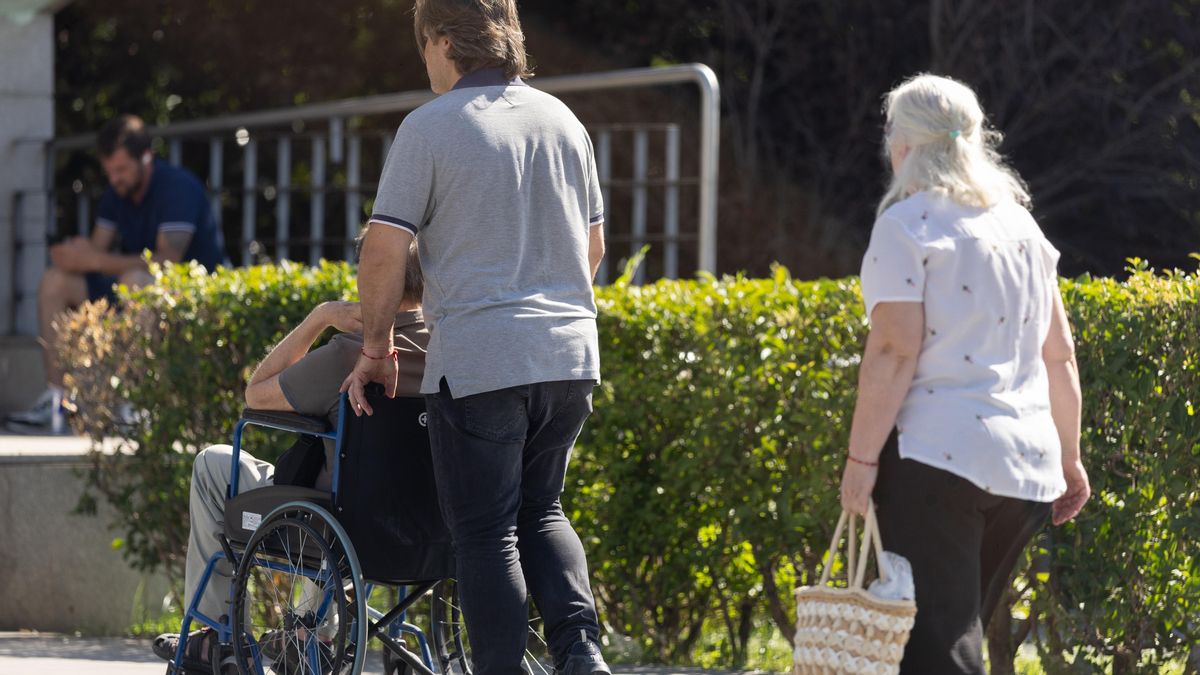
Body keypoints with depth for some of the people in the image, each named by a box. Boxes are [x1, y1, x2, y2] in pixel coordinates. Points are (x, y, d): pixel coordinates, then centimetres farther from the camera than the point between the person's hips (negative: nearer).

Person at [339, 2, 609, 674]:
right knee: (541, 508, 19)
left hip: (479, 362, -6)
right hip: (571, 354, 6)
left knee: (487, 531, 1)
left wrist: (376, 348, 3)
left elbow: (385, 248, -9)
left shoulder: (431, 127, -6)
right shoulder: (563, 121, 12)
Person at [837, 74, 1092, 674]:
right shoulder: (1020, 224, 15)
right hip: (1026, 464, 7)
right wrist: (1070, 458, 23)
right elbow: (1060, 354, 16)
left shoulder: (908, 223, -5)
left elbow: (895, 351, -13)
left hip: (938, 455, -7)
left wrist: (861, 457, -11)